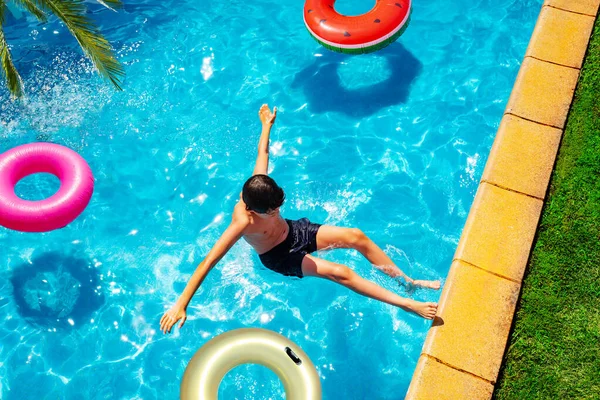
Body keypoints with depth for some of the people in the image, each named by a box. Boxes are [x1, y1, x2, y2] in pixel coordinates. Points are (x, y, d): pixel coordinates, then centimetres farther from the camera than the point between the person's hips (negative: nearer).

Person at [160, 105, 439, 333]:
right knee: (340, 273, -24)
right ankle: (407, 305, -18)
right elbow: (208, 262, -40)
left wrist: (267, 125, 11)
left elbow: (262, 153, -4)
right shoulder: (242, 222, -37)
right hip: (278, 257, -6)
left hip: (295, 231, 6)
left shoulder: (259, 184, -23)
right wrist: (181, 304, -44)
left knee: (357, 236, -8)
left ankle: (408, 281, 4)